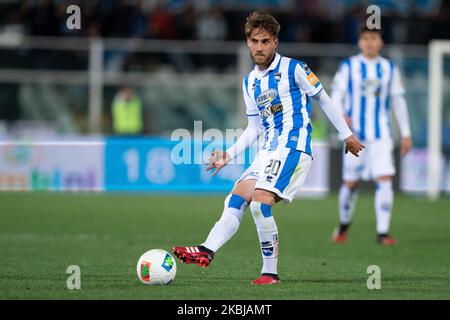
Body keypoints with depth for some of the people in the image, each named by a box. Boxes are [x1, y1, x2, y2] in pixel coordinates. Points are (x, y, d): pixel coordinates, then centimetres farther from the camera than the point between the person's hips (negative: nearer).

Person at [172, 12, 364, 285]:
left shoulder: (293, 69, -5)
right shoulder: (250, 82, 16)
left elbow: (324, 100, 2)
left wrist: (347, 135, 6)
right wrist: (229, 155, 11)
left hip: (293, 147, -8)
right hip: (269, 151, 8)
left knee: (260, 203, -20)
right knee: (236, 199, -4)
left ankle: (271, 273, -13)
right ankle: (206, 252, -12)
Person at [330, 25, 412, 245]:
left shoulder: (390, 69, 9)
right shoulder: (348, 66, 3)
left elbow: (398, 101, 14)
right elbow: (336, 95, 0)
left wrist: (405, 133, 12)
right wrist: (340, 115, -21)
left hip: (381, 135, 1)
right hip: (355, 134, -1)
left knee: (385, 179, -14)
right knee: (350, 182, 5)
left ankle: (382, 233, -13)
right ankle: (343, 226, 29)